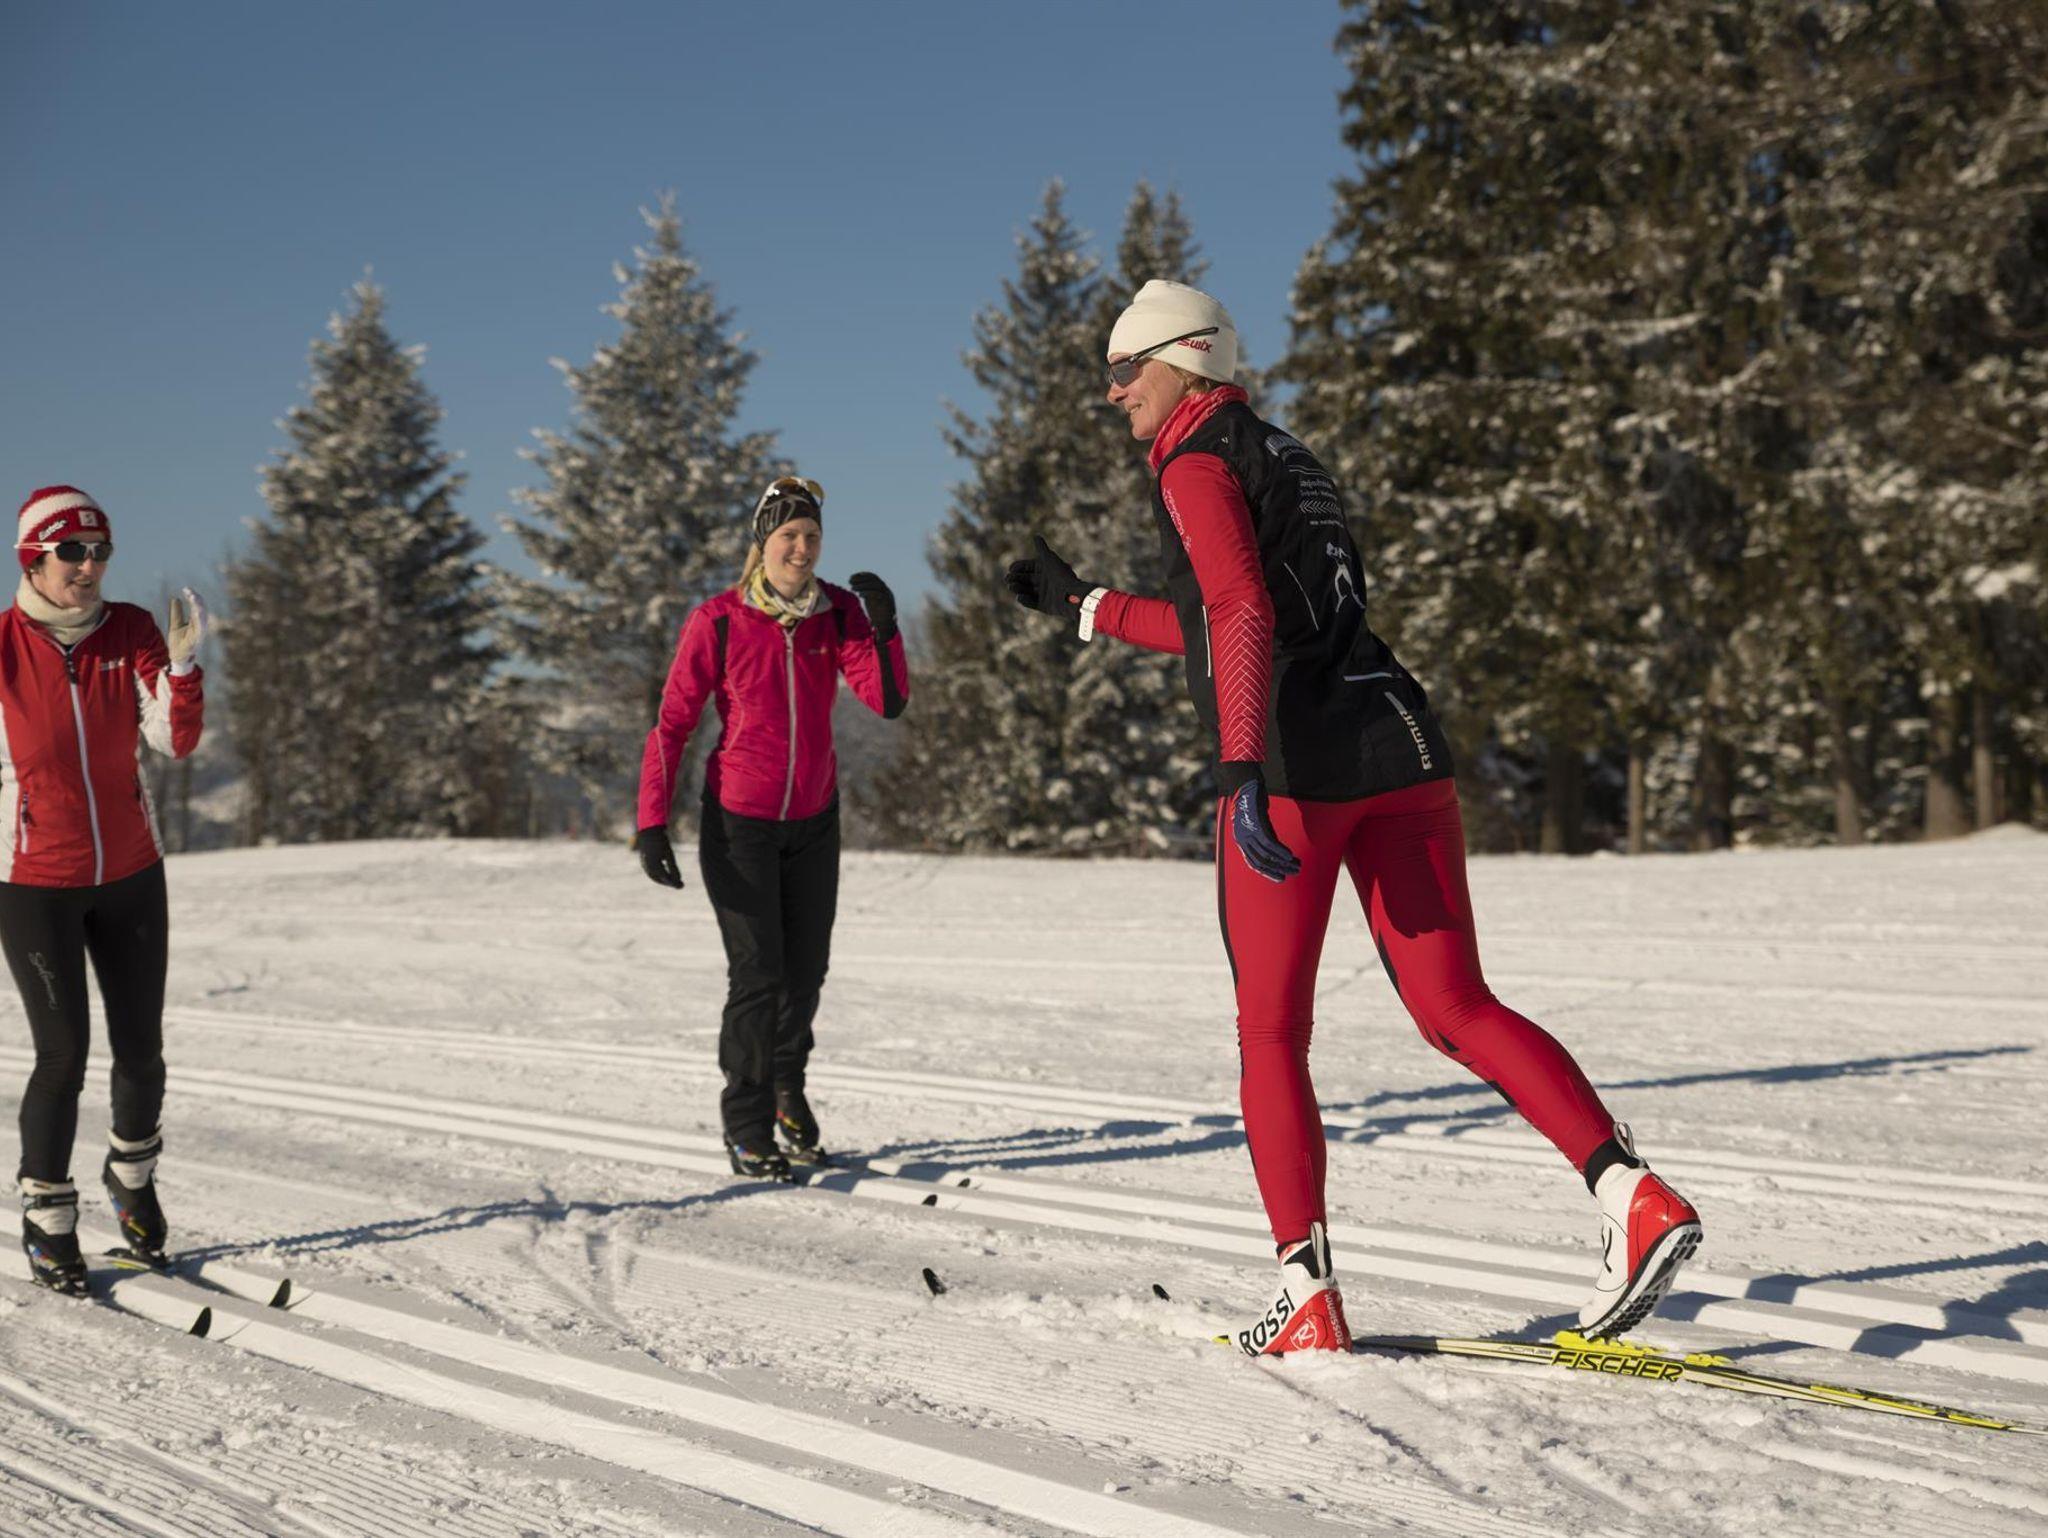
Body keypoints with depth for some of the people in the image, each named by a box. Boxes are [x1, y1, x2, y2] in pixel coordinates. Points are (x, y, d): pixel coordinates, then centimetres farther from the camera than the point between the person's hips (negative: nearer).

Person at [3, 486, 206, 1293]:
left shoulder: (131, 631, -5)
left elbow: (177, 740, -15)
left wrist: (182, 659, -27)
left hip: (131, 873, 3)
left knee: (140, 1047, 9)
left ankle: (132, 1172, 36)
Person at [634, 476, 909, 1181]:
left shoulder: (837, 613, -5)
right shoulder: (717, 622, -14)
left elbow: (888, 702, -14)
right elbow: (672, 723, -10)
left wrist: (883, 629, -30)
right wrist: (652, 824, -16)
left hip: (814, 819, 4)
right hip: (739, 822, -3)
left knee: (806, 968, 11)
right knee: (757, 975, -8)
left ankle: (786, 1083, 40)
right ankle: (747, 1125, 10)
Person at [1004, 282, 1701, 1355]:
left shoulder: (1197, 461, 0)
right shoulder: (1282, 453, 27)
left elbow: (1242, 615, -18)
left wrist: (1243, 768, -27)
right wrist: (1082, 607, 42)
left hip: (1294, 761, -8)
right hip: (1401, 746, 8)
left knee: (1270, 1036, 4)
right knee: (1457, 1011, 5)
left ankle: (1308, 1303, 4)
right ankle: (1633, 1195, -12)